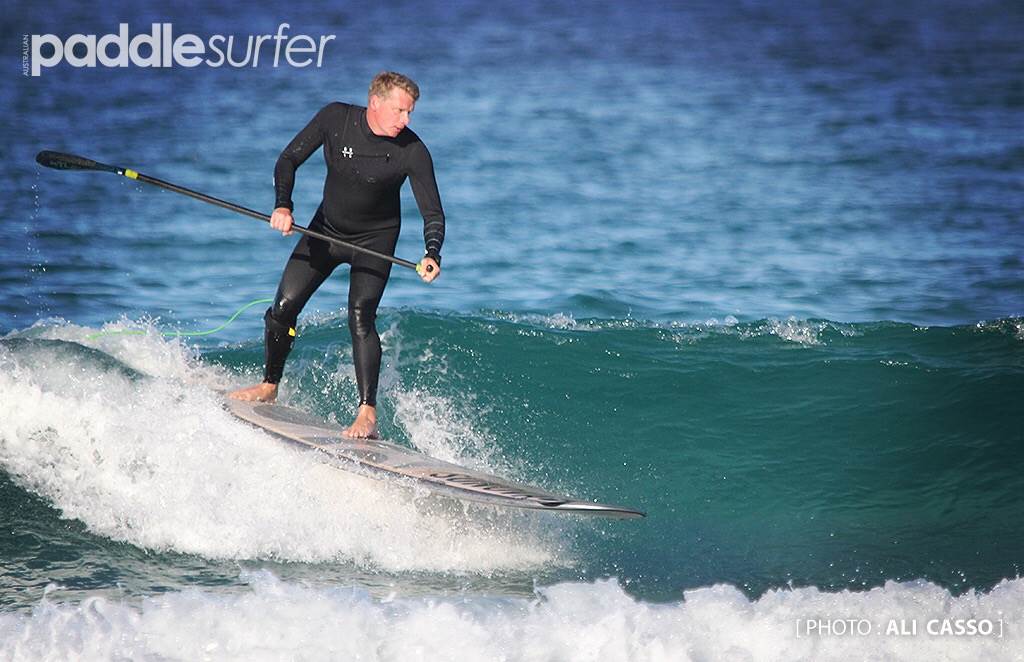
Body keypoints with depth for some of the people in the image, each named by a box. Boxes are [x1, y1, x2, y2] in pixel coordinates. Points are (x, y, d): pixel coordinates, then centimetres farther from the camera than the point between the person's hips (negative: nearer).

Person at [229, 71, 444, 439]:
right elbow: (288, 160, -10)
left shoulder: (412, 151, -24)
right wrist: (283, 206, -28)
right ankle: (269, 386, 23)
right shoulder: (335, 118, -18)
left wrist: (432, 255, -41)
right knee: (283, 308, 0)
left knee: (360, 316, -22)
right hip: (327, 229, 3)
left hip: (375, 239, -3)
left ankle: (368, 413, -23)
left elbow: (433, 213, -22)